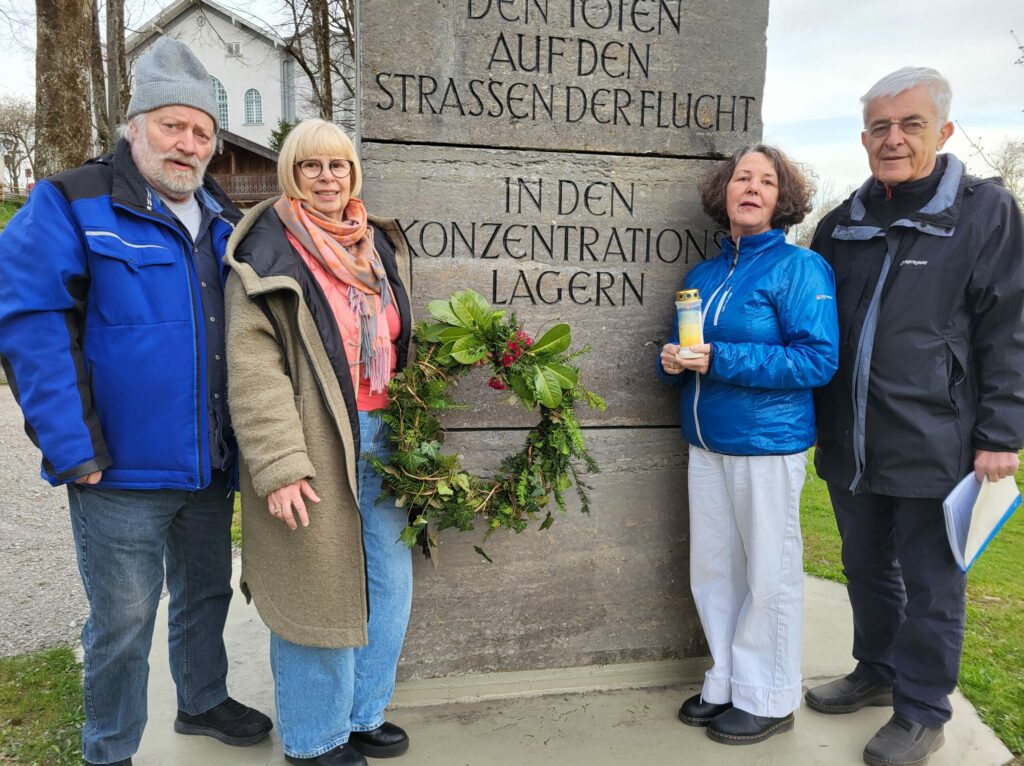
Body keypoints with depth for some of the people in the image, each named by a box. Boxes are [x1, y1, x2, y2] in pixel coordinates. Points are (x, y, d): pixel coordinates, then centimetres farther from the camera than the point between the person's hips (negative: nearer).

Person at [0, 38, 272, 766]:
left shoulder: (223, 218, 10)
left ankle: (204, 700, 45)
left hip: (212, 465, 6)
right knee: (123, 623, 8)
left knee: (206, 594, 22)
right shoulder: (73, 205, -10)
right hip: (123, 474, -6)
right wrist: (74, 449, -21)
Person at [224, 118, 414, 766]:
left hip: (382, 438, 6)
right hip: (314, 445, -6)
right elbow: (253, 368, -14)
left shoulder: (382, 245, 13)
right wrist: (279, 466, -20)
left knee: (389, 583, 13)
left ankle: (364, 713, 34)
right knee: (319, 591, 5)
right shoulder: (269, 252, -7)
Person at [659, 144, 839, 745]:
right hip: (707, 443, 6)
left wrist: (721, 359, -22)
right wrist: (673, 361, -4)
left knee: (769, 575, 6)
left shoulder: (800, 268, -8)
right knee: (713, 571, 14)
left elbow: (818, 359, -17)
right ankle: (726, 685, 32)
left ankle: (769, 701, 24)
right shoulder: (703, 274, 11)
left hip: (768, 446, -6)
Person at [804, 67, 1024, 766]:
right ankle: (877, 673, 40)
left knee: (930, 584, 8)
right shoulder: (842, 224, 9)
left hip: (934, 445, -5)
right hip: (850, 443, 5)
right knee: (866, 567, 19)